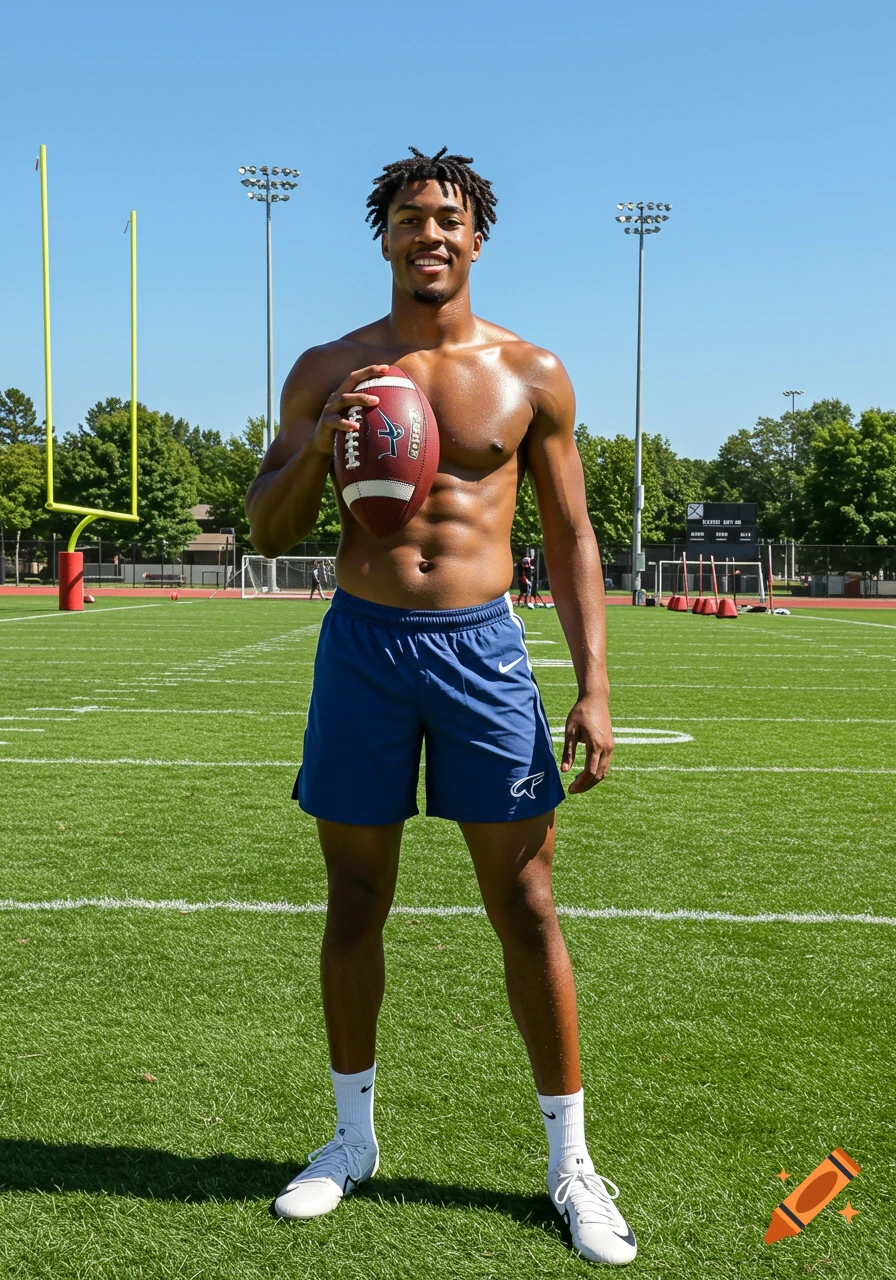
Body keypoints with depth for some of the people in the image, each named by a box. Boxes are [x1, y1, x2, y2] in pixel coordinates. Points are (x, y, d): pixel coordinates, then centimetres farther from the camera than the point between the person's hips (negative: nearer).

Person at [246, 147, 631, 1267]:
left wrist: (594, 686, -1)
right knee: (355, 904, 10)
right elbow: (267, 531, 8)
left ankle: (569, 1163, 18)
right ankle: (353, 1136, 29)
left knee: (526, 910, 2)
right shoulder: (328, 370, 7)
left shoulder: (531, 375, 5)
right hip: (361, 642, 1)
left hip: (483, 647, -1)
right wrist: (318, 439, -12)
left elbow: (569, 537, 7)